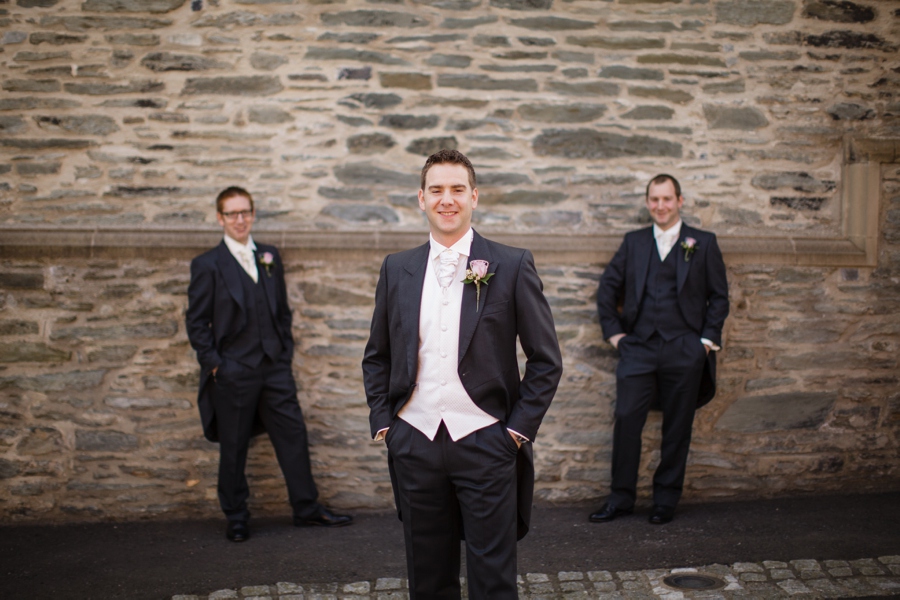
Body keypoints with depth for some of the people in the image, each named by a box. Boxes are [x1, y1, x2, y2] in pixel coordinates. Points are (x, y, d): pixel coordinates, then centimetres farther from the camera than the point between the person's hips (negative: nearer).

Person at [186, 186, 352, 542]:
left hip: (275, 367, 4)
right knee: (233, 448, 5)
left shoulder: (270, 258, 12)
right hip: (233, 373, -4)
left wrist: (286, 350, 8)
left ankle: (307, 509, 17)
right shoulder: (207, 265, -1)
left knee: (294, 436, 5)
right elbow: (197, 323, -2)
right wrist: (214, 364, -9)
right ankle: (236, 518, 19)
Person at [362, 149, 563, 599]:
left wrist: (518, 429, -6)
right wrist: (382, 422, 5)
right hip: (414, 442, 3)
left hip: (485, 443, -3)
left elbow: (546, 360, 0)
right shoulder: (397, 270, 7)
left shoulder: (512, 267, -2)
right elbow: (376, 357, 14)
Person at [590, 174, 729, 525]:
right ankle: (620, 498, 9)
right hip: (637, 347, 1)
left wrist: (708, 339, -2)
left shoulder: (703, 243, 7)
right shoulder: (633, 243, 12)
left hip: (684, 351, -1)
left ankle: (666, 500, 18)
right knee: (626, 420, -3)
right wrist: (613, 331, 6)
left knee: (677, 429, 5)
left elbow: (719, 296, 6)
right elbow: (607, 288, 15)